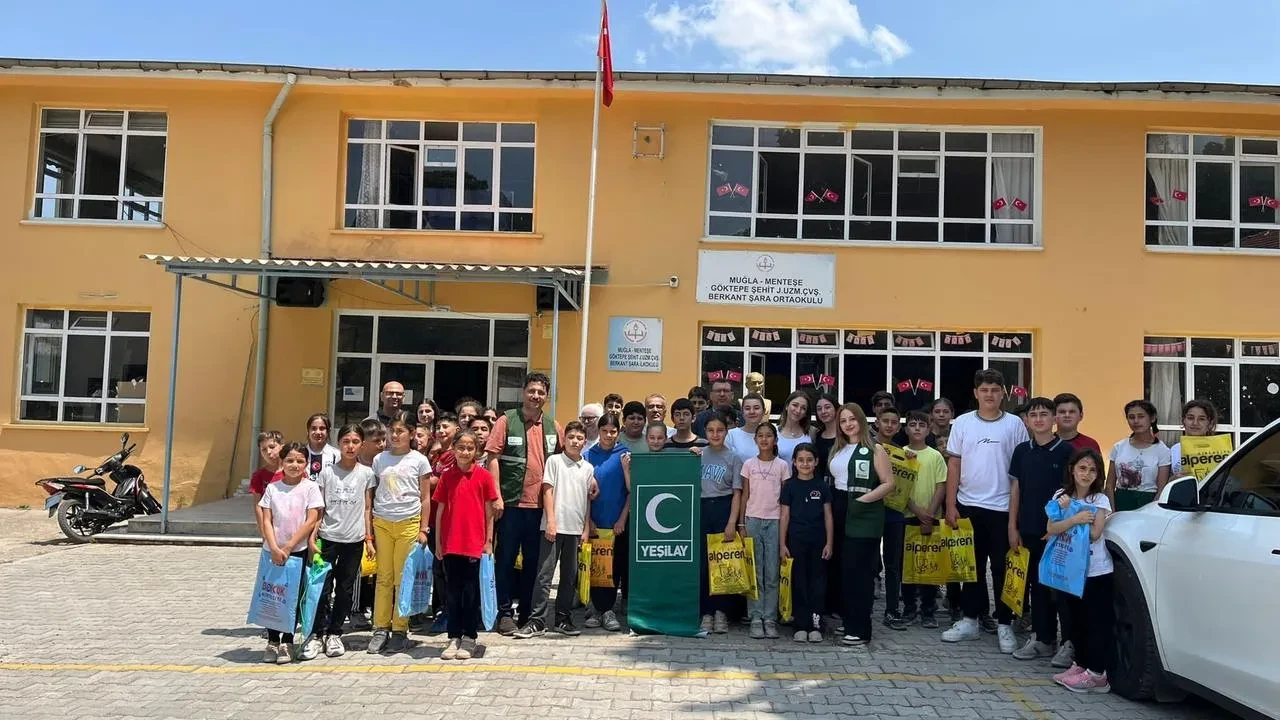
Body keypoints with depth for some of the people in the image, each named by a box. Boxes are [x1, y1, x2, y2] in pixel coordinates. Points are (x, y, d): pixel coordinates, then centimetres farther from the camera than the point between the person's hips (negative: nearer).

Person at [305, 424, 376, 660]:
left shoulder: (366, 474, 2)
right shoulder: (327, 472, 1)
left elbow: (367, 509, 5)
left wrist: (369, 538, 1)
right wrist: (312, 536, -7)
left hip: (354, 540, 1)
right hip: (328, 537, -1)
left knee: (345, 589, 7)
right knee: (323, 587, -2)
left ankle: (334, 633, 19)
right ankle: (317, 634, 10)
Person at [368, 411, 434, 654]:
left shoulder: (419, 460, 2)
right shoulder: (379, 459, 10)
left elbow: (425, 498, 4)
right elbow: (372, 495, 11)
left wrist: (423, 529, -1)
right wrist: (369, 529, 6)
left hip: (408, 523, -2)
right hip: (382, 522, 2)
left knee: (403, 579, 1)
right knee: (384, 578, 4)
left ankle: (399, 630, 8)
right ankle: (381, 629, 10)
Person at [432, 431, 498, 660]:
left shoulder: (484, 476, -2)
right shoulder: (446, 476, 4)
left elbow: (489, 511, 1)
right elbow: (440, 510, 7)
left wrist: (489, 541, -1)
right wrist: (437, 542, 5)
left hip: (475, 544, -2)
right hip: (451, 544, 2)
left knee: (471, 591, 5)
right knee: (452, 591, 8)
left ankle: (469, 638, 15)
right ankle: (453, 637, 17)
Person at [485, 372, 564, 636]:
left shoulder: (553, 427, 9)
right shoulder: (507, 421, -1)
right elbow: (493, 458, -5)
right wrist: (497, 495, -12)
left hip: (541, 505, 3)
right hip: (511, 503, -3)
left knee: (534, 561, 11)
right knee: (506, 559, 4)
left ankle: (528, 613, 22)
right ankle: (505, 613, 14)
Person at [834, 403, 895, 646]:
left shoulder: (874, 449, -3)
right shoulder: (837, 450, 15)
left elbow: (888, 483, -9)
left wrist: (861, 500, -16)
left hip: (865, 518, -6)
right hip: (841, 517, 6)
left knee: (860, 572, -5)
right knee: (844, 570, 8)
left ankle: (861, 630, 0)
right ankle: (848, 622, 20)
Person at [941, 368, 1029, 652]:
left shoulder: (1015, 424, -1)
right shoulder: (962, 423, 2)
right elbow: (954, 465, 4)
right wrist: (950, 505, -1)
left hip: (1003, 507, -2)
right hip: (968, 505, 2)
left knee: (1002, 568, 4)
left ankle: (1004, 625, 14)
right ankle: (970, 620, 21)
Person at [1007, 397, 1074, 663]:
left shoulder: (1066, 451, -3)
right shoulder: (1022, 451, 8)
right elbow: (1015, 490, 10)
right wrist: (1013, 527, 6)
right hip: (1028, 529, 4)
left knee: (1054, 584, 1)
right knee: (1035, 583, 9)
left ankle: (1047, 639, 10)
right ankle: (1041, 638, 17)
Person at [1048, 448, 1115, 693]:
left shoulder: (1100, 500, -6)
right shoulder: (1062, 496, 3)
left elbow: (1094, 533, -18)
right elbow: (1051, 529, -10)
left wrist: (1067, 515, -14)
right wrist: (1075, 519, -24)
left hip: (1097, 573, -4)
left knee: (1098, 622, -2)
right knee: (1077, 620, 14)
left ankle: (1097, 674, 3)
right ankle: (1080, 665, 25)